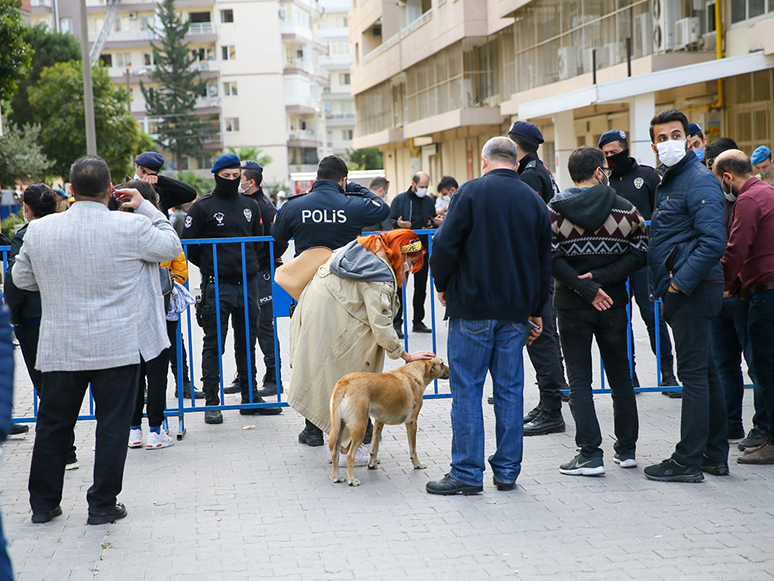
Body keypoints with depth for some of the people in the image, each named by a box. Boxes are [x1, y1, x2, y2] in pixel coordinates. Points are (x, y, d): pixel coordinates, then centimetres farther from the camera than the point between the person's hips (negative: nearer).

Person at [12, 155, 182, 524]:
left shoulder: (39, 230, -3)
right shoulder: (132, 227, -11)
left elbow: (21, 278, 11)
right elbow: (172, 247, 6)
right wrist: (146, 208, 12)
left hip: (60, 348, 3)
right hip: (119, 346, -3)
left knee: (53, 424, 14)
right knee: (113, 425, 6)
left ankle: (43, 503, 23)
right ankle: (102, 505, 10)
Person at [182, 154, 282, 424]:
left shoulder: (250, 205, 12)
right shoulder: (202, 207, -3)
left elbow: (260, 240, 22)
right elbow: (189, 245, -2)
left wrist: (252, 265, 13)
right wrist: (211, 268, 1)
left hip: (248, 284, 5)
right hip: (217, 287, -5)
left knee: (247, 343, 12)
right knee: (214, 346, -1)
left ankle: (250, 398, 20)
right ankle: (211, 401, 5)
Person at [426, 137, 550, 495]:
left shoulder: (471, 192, -7)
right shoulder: (534, 201, 9)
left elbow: (445, 244, -11)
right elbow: (544, 263, 14)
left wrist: (443, 286, 6)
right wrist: (536, 311, 23)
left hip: (473, 308, -5)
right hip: (515, 311, 5)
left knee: (467, 389, 0)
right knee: (509, 389, 10)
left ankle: (467, 473, 2)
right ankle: (507, 471, 14)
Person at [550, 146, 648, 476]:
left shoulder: (554, 210, -4)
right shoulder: (625, 209, -1)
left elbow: (551, 259, -13)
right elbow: (640, 254, -7)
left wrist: (585, 287, -13)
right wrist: (600, 278, -11)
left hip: (572, 306, -1)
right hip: (613, 304, 2)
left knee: (579, 379, 3)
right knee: (620, 376, 15)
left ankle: (590, 454, -3)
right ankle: (626, 449, 20)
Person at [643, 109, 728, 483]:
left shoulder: (700, 181, -14)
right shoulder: (668, 183, 18)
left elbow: (713, 241, -24)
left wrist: (681, 281, -20)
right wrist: (664, 285, 13)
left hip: (693, 291, -10)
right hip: (681, 289, 10)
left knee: (694, 373, -7)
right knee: (705, 371, 14)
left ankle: (688, 461, -3)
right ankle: (715, 455, 22)